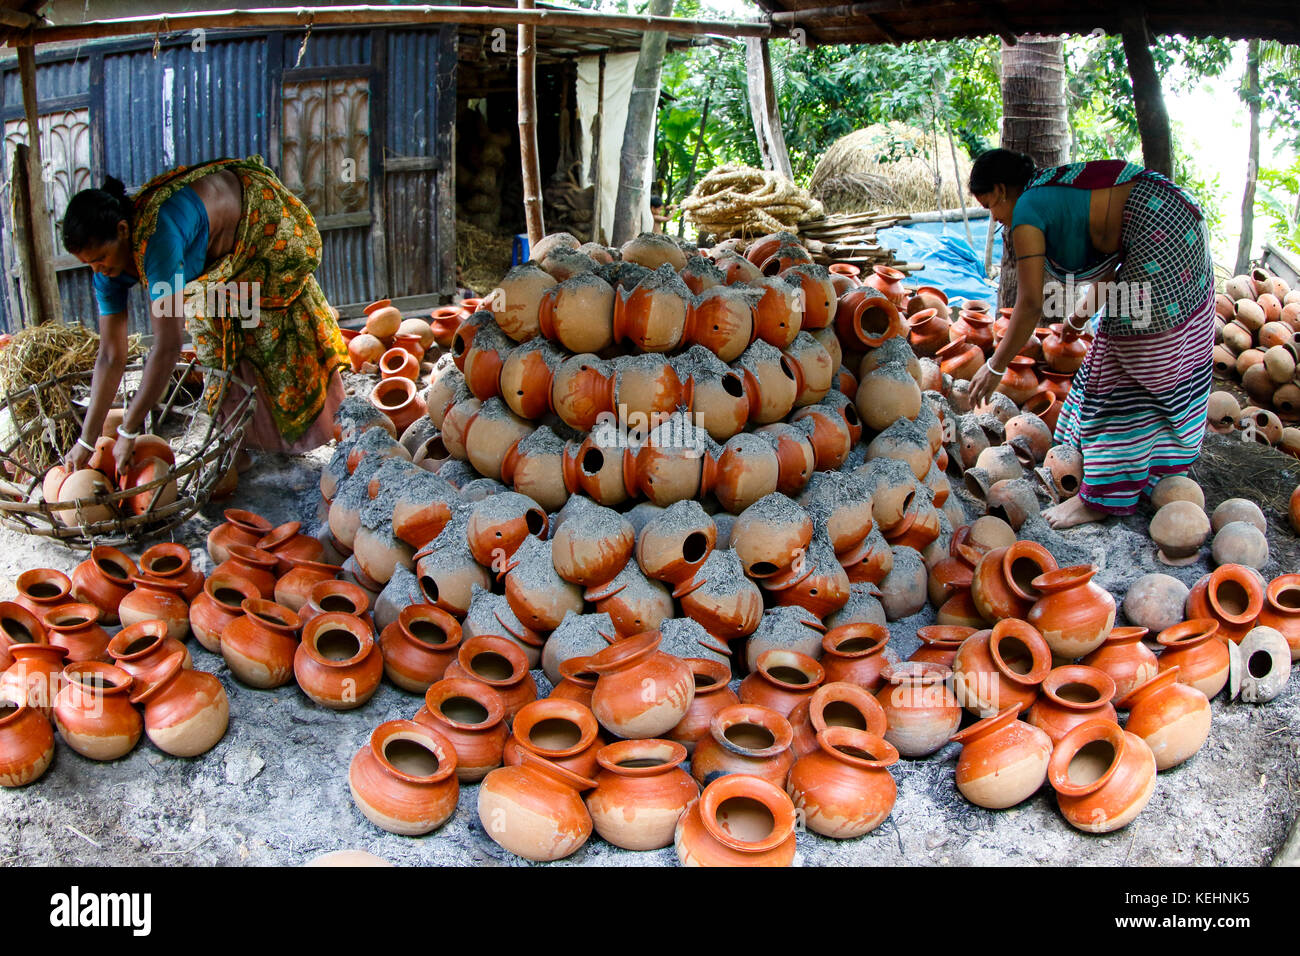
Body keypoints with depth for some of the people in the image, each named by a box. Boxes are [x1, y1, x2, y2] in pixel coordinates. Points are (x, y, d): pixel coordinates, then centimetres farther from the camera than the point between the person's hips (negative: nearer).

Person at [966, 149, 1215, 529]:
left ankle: (1102, 498, 2)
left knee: (1126, 370, -4)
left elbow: (1030, 304, -13)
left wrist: (995, 367, -5)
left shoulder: (1027, 211, -10)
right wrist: (1086, 307, 22)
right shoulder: (1053, 188, 17)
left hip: (1160, 238, -10)